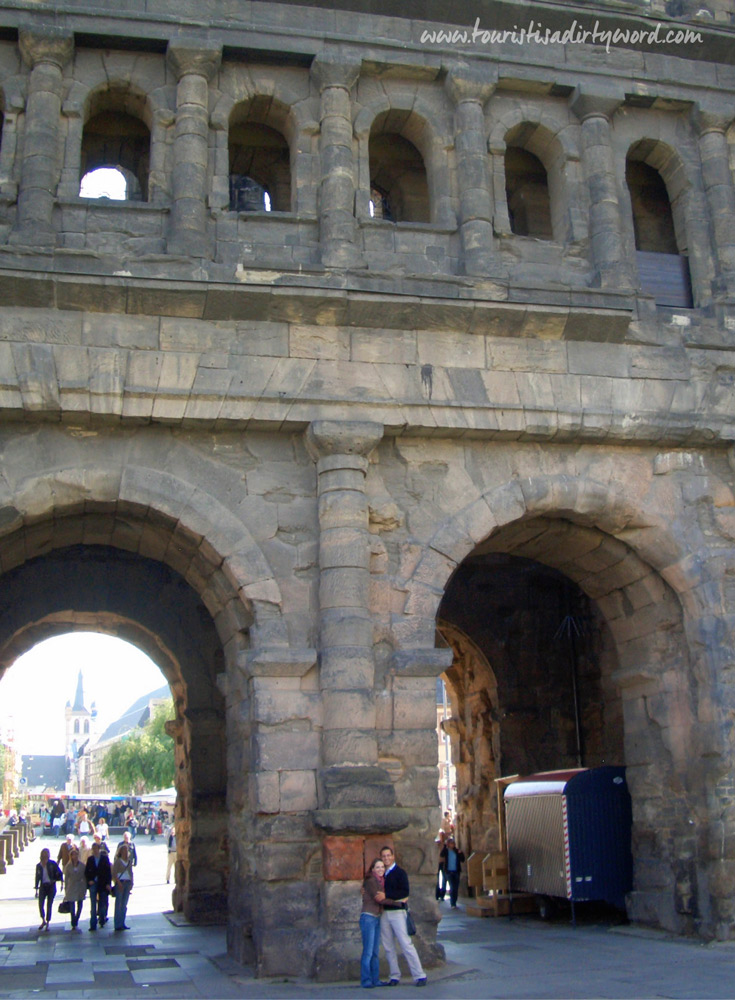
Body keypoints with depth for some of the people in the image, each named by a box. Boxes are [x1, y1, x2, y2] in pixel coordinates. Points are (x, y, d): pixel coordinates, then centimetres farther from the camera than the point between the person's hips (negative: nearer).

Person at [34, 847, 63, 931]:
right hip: (43, 886, 2)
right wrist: (36, 890, 11)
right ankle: (43, 921, 16)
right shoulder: (39, 865, 6)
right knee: (41, 904, -7)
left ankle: (47, 924, 8)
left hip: (51, 886, -2)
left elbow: (59, 873, 2)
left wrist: (61, 881, -11)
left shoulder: (52, 864, -2)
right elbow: (37, 877, 11)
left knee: (49, 905, -1)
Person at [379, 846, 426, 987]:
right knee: (388, 947, 5)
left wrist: (386, 896, -19)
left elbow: (405, 892, -14)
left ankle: (420, 976, -7)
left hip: (397, 912, -6)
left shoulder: (400, 873, -2)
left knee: (406, 944, -10)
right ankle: (395, 976, 12)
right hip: (384, 913, 6)